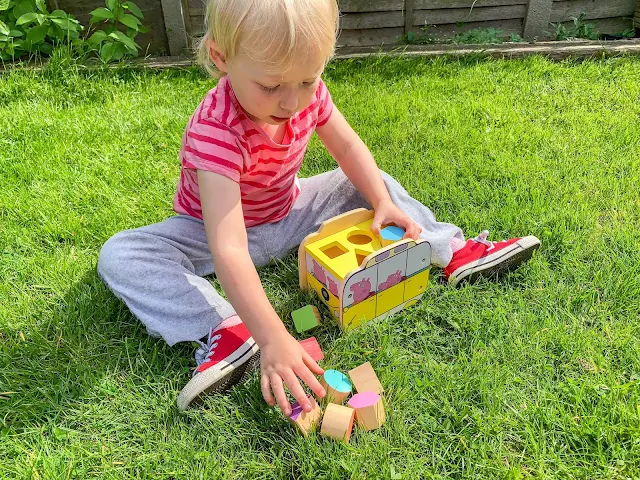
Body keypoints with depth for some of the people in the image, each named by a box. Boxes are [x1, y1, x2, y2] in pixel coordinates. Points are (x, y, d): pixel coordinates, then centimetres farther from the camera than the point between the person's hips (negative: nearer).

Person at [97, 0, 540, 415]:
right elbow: (229, 251, -46)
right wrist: (274, 339, -53)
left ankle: (455, 251, 1)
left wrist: (383, 202, -18)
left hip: (289, 212, 5)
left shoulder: (309, 93, -19)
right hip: (215, 229, -4)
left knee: (372, 184, -2)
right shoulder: (217, 130, -38)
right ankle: (227, 331, -41)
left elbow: (348, 147, -1)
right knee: (120, 256, -28)